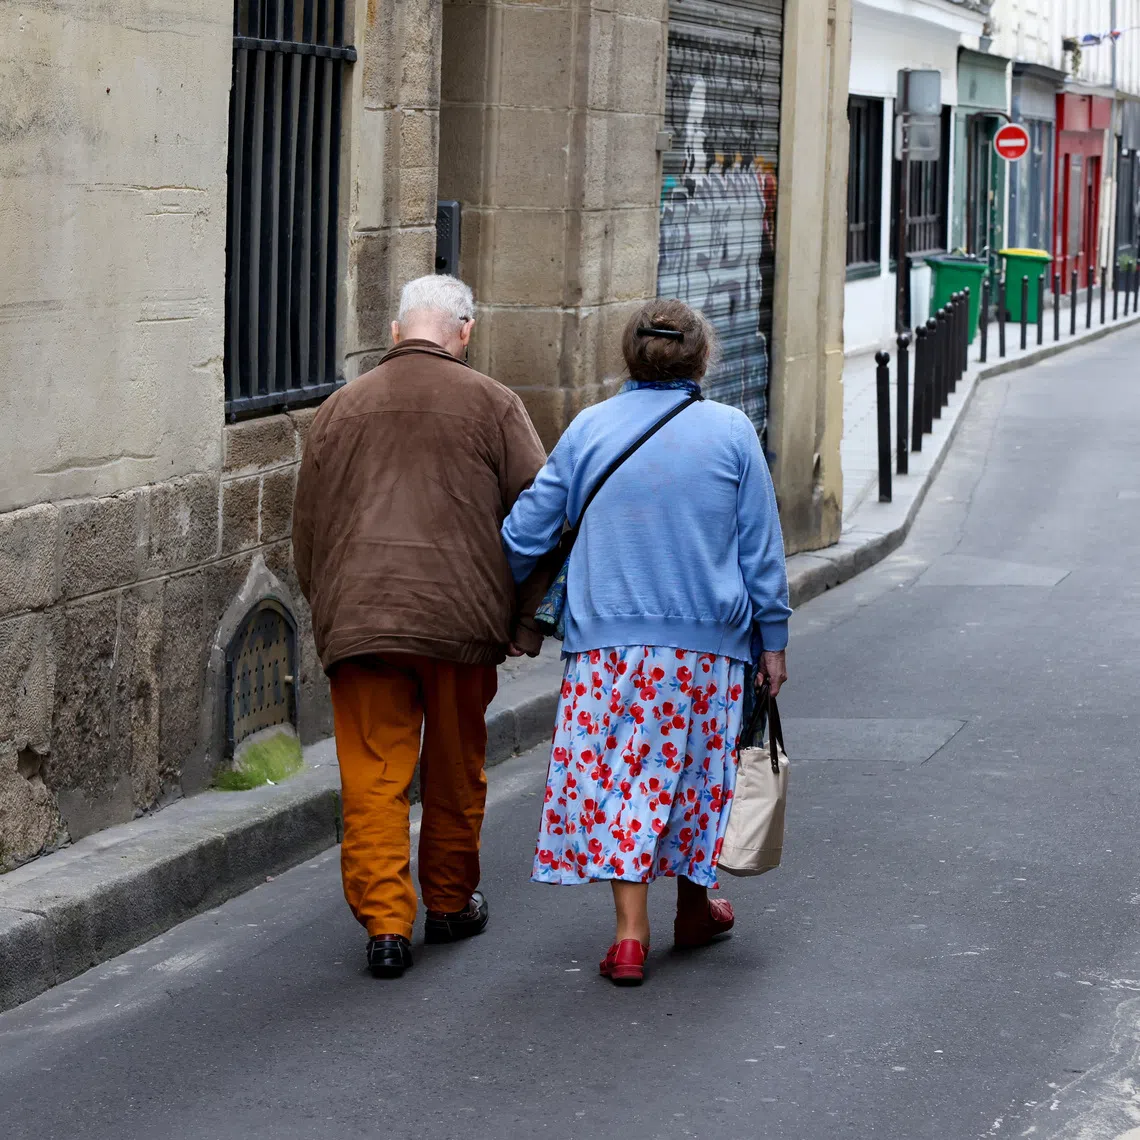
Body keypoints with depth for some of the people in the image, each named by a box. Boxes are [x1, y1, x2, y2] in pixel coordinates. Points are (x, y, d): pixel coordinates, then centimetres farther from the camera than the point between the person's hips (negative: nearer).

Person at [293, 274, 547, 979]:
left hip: (358, 621, 1)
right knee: (456, 773, 15)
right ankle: (451, 905, 28)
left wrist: (328, 612, 26)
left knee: (373, 777, 2)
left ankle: (385, 922, -5)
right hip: (460, 616, -1)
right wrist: (526, 622, 7)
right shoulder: (491, 404, 2)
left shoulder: (342, 408, 10)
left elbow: (308, 528, 15)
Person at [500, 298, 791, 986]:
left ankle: (631, 933, -4)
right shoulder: (732, 432, -1)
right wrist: (772, 640, 10)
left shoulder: (590, 429, 1)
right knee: (693, 770, 15)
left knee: (616, 775, 3)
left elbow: (529, 530, 6)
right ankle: (695, 908, 29)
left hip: (608, 639, 0)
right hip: (707, 640, 0)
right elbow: (762, 548, 2)